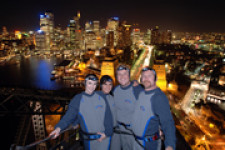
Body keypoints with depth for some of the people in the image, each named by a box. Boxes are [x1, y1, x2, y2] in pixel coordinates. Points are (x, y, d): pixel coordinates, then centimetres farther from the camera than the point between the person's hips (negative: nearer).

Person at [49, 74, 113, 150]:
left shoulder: (101, 97, -4)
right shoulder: (77, 99, -6)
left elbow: (108, 116, -3)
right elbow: (69, 115, -13)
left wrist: (107, 132, -8)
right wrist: (59, 127, -28)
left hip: (105, 136, 1)